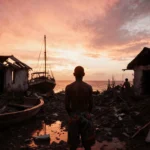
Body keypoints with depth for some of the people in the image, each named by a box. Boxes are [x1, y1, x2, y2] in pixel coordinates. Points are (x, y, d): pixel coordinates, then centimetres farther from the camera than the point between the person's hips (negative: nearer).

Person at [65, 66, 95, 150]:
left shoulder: (69, 87, -9)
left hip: (74, 116, 0)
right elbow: (91, 104, -4)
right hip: (86, 116, 1)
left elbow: (67, 105, -7)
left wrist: (71, 114, 10)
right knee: (87, 143, 16)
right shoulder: (88, 87, -8)